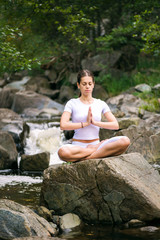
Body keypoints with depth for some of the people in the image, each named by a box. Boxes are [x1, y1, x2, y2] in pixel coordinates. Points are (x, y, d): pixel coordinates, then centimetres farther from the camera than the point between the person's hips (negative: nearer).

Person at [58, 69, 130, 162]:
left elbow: (115, 125, 1)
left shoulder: (101, 104, 11)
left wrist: (95, 122, -11)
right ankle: (99, 150, -19)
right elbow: (63, 125, -12)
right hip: (78, 146, -2)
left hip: (96, 143, 2)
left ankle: (85, 158, -25)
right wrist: (86, 123, -13)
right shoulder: (72, 104, 4)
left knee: (125, 141, -25)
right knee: (62, 152, -40)